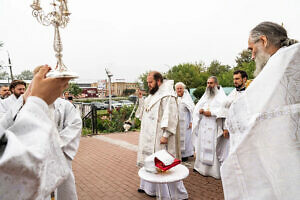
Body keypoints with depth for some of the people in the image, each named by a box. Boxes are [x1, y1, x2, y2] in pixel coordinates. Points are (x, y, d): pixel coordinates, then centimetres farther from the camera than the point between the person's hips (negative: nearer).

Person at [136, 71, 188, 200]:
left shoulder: (167, 96, -14)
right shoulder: (152, 95, 14)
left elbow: (171, 117, -20)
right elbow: (144, 111, 20)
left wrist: (166, 135, -23)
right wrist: (141, 99, 7)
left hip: (159, 138, -9)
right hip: (149, 137, 9)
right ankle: (149, 187, 39)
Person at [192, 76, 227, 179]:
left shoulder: (221, 96, 1)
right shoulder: (205, 95, 19)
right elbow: (197, 107, 16)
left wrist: (211, 112, -18)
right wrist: (200, 110, -5)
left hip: (214, 127, -6)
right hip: (203, 126, 6)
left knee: (213, 146, -6)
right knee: (202, 145, 9)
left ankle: (216, 170, 4)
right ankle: (202, 166, 20)